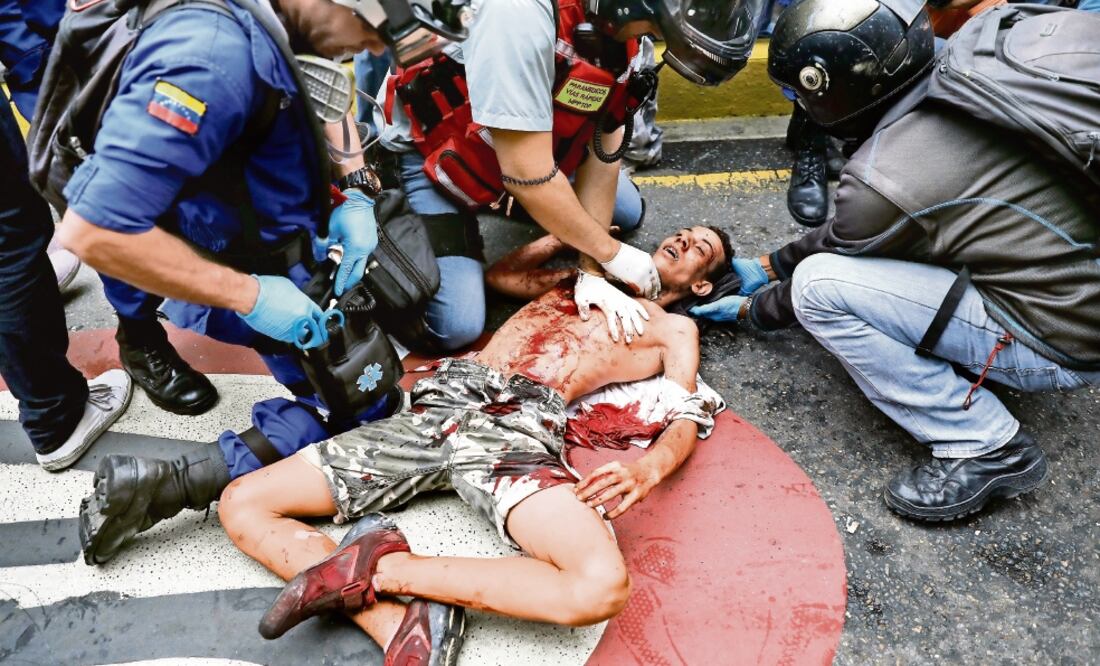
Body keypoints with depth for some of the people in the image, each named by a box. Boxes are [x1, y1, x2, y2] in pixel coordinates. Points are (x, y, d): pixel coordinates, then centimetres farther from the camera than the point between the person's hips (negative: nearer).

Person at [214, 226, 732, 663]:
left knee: (602, 586, -35)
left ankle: (379, 567, -23)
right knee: (241, 504, -7)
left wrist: (647, 468, -15)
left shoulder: (674, 329, 22)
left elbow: (686, 420, 8)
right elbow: (498, 274, 44)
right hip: (437, 409, 4)